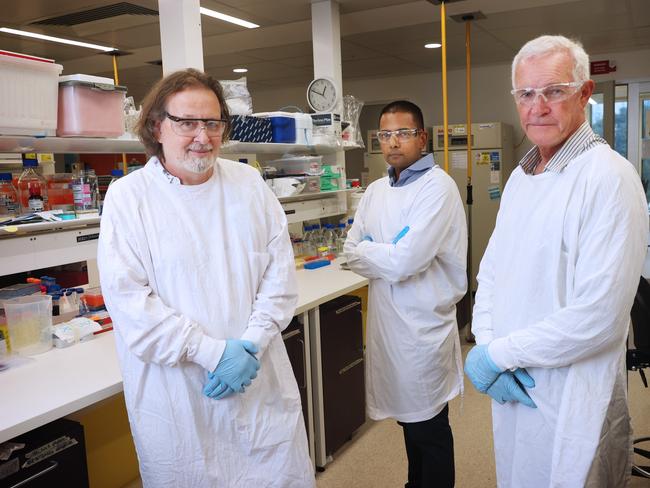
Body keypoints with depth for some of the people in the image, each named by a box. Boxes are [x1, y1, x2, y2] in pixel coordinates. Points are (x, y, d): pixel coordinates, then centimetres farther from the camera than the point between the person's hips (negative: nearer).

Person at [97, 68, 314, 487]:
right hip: (176, 395, -3)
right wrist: (212, 351, -17)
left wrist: (251, 345, -10)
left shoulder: (250, 184, 4)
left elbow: (280, 272, 2)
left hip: (263, 383, 3)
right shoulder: (128, 197, -6)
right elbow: (129, 301, -12)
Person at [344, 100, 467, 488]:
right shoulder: (376, 190, 9)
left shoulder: (438, 186, -14)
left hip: (423, 323, -7)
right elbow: (352, 252, 6)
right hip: (386, 320, 7)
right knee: (408, 415, 22)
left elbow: (406, 260, -23)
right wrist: (388, 255, -11)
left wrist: (367, 251, -6)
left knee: (429, 427, 8)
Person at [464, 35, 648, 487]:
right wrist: (485, 345, -8)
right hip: (511, 387, 7)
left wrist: (499, 353, -16)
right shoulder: (520, 177, 7)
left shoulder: (609, 177, -18)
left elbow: (598, 317, -24)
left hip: (572, 400, -7)